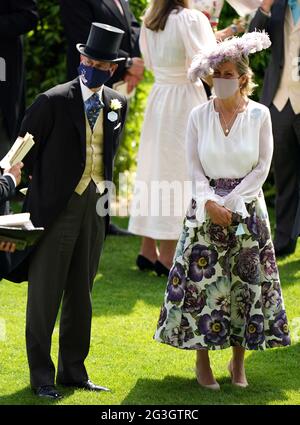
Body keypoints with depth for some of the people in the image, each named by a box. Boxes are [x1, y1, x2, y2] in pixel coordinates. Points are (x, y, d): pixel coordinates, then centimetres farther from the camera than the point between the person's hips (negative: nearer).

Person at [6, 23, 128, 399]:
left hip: (96, 207, 5)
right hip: (57, 206, -5)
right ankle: (41, 375, 8)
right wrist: (39, 184, -1)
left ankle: (74, 370, 22)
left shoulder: (117, 104, 6)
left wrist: (107, 186, 14)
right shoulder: (54, 101, -10)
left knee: (81, 294, 12)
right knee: (45, 294, 0)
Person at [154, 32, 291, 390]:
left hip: (247, 208, 0)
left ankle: (238, 361, 13)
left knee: (246, 280, 1)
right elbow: (194, 167, 1)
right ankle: (202, 360, 8)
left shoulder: (259, 115, -2)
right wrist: (209, 202, -13)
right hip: (206, 208, 1)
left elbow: (262, 167, -3)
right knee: (202, 280, -2)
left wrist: (230, 202, -10)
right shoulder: (199, 116, 1)